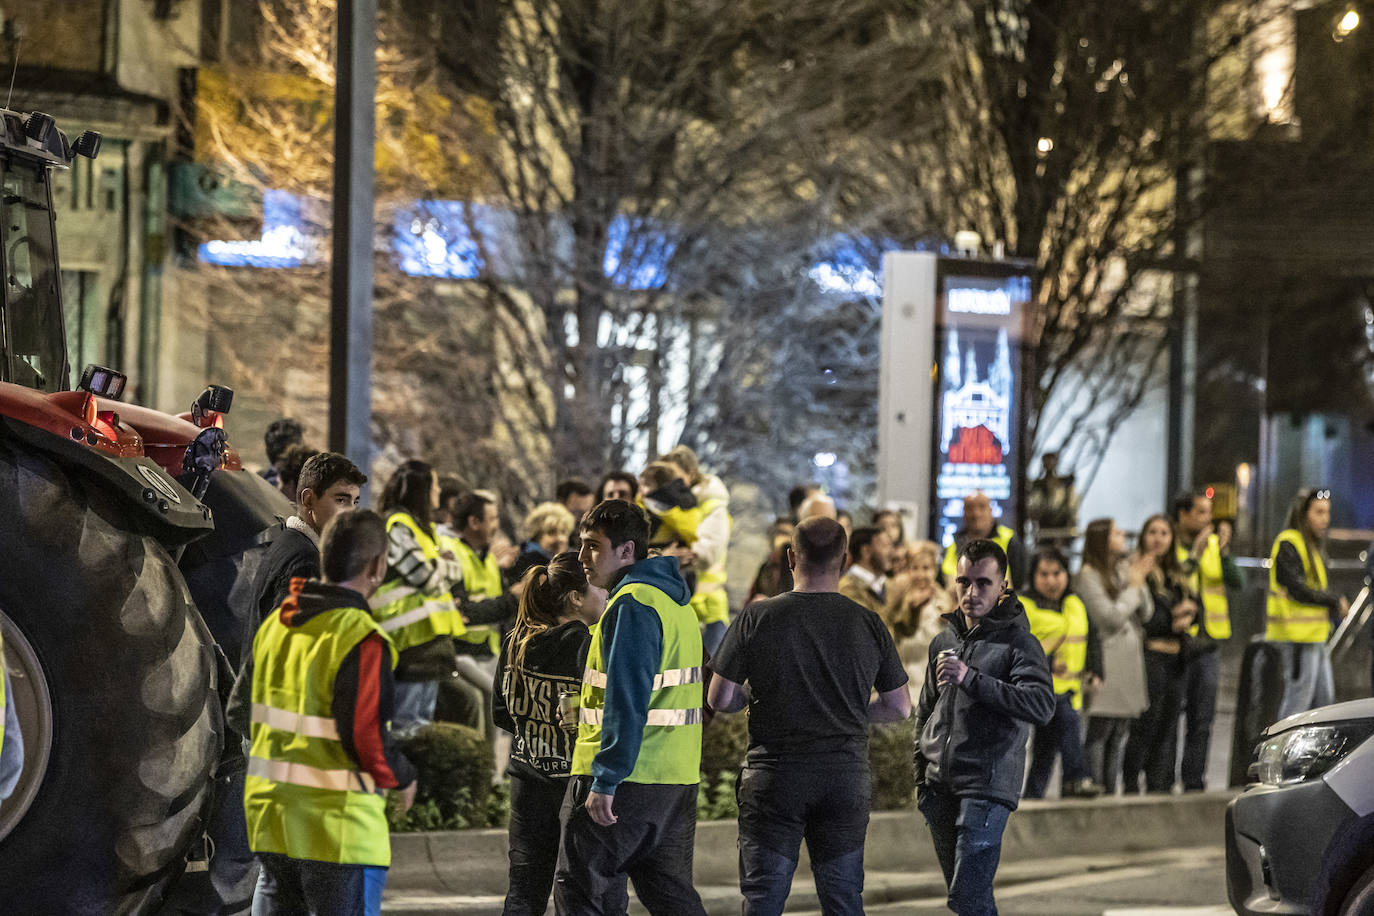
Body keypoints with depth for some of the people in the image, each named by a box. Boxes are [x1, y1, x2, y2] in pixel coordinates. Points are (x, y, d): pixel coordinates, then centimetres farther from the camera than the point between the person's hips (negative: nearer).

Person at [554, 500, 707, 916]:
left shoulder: (632, 604, -13)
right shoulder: (676, 600, 17)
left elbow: (625, 702, -21)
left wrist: (605, 781, -22)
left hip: (628, 780, -9)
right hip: (677, 781, 9)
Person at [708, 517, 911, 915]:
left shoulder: (757, 619, -6)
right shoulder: (868, 624, -1)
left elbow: (720, 700, -5)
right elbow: (899, 707, 5)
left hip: (774, 776, -2)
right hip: (846, 778, 2)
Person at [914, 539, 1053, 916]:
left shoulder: (1018, 643, -5)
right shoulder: (944, 642, 14)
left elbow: (1042, 706, -22)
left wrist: (970, 679, -28)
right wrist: (921, 779, 17)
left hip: (987, 786, -6)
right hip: (939, 788, 6)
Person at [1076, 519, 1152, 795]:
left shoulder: (1124, 569, 14)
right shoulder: (1087, 577, -10)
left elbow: (1146, 613, 13)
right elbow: (1110, 618, -16)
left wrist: (1140, 581, -1)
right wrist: (1133, 587, -6)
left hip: (1129, 665, 8)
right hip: (1105, 666, -8)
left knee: (1120, 737, 10)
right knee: (1098, 736, -7)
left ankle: (1110, 792, 15)